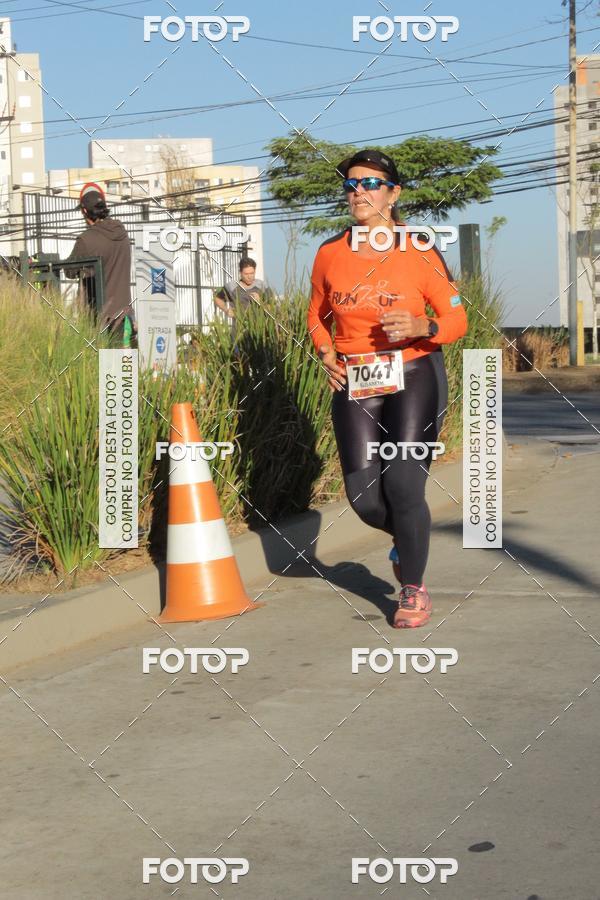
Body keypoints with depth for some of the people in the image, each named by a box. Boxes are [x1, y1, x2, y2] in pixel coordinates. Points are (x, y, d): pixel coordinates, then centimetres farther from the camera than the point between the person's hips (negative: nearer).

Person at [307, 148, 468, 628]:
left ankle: (414, 590, 11)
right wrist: (327, 355, 0)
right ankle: (406, 538, 34)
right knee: (363, 495, -3)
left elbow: (457, 320, -2)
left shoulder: (420, 253, -7)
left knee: (402, 485, -12)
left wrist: (421, 327, -22)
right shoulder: (330, 254, 2)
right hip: (355, 385, 3)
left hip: (414, 378, -3)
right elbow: (318, 315, 19)